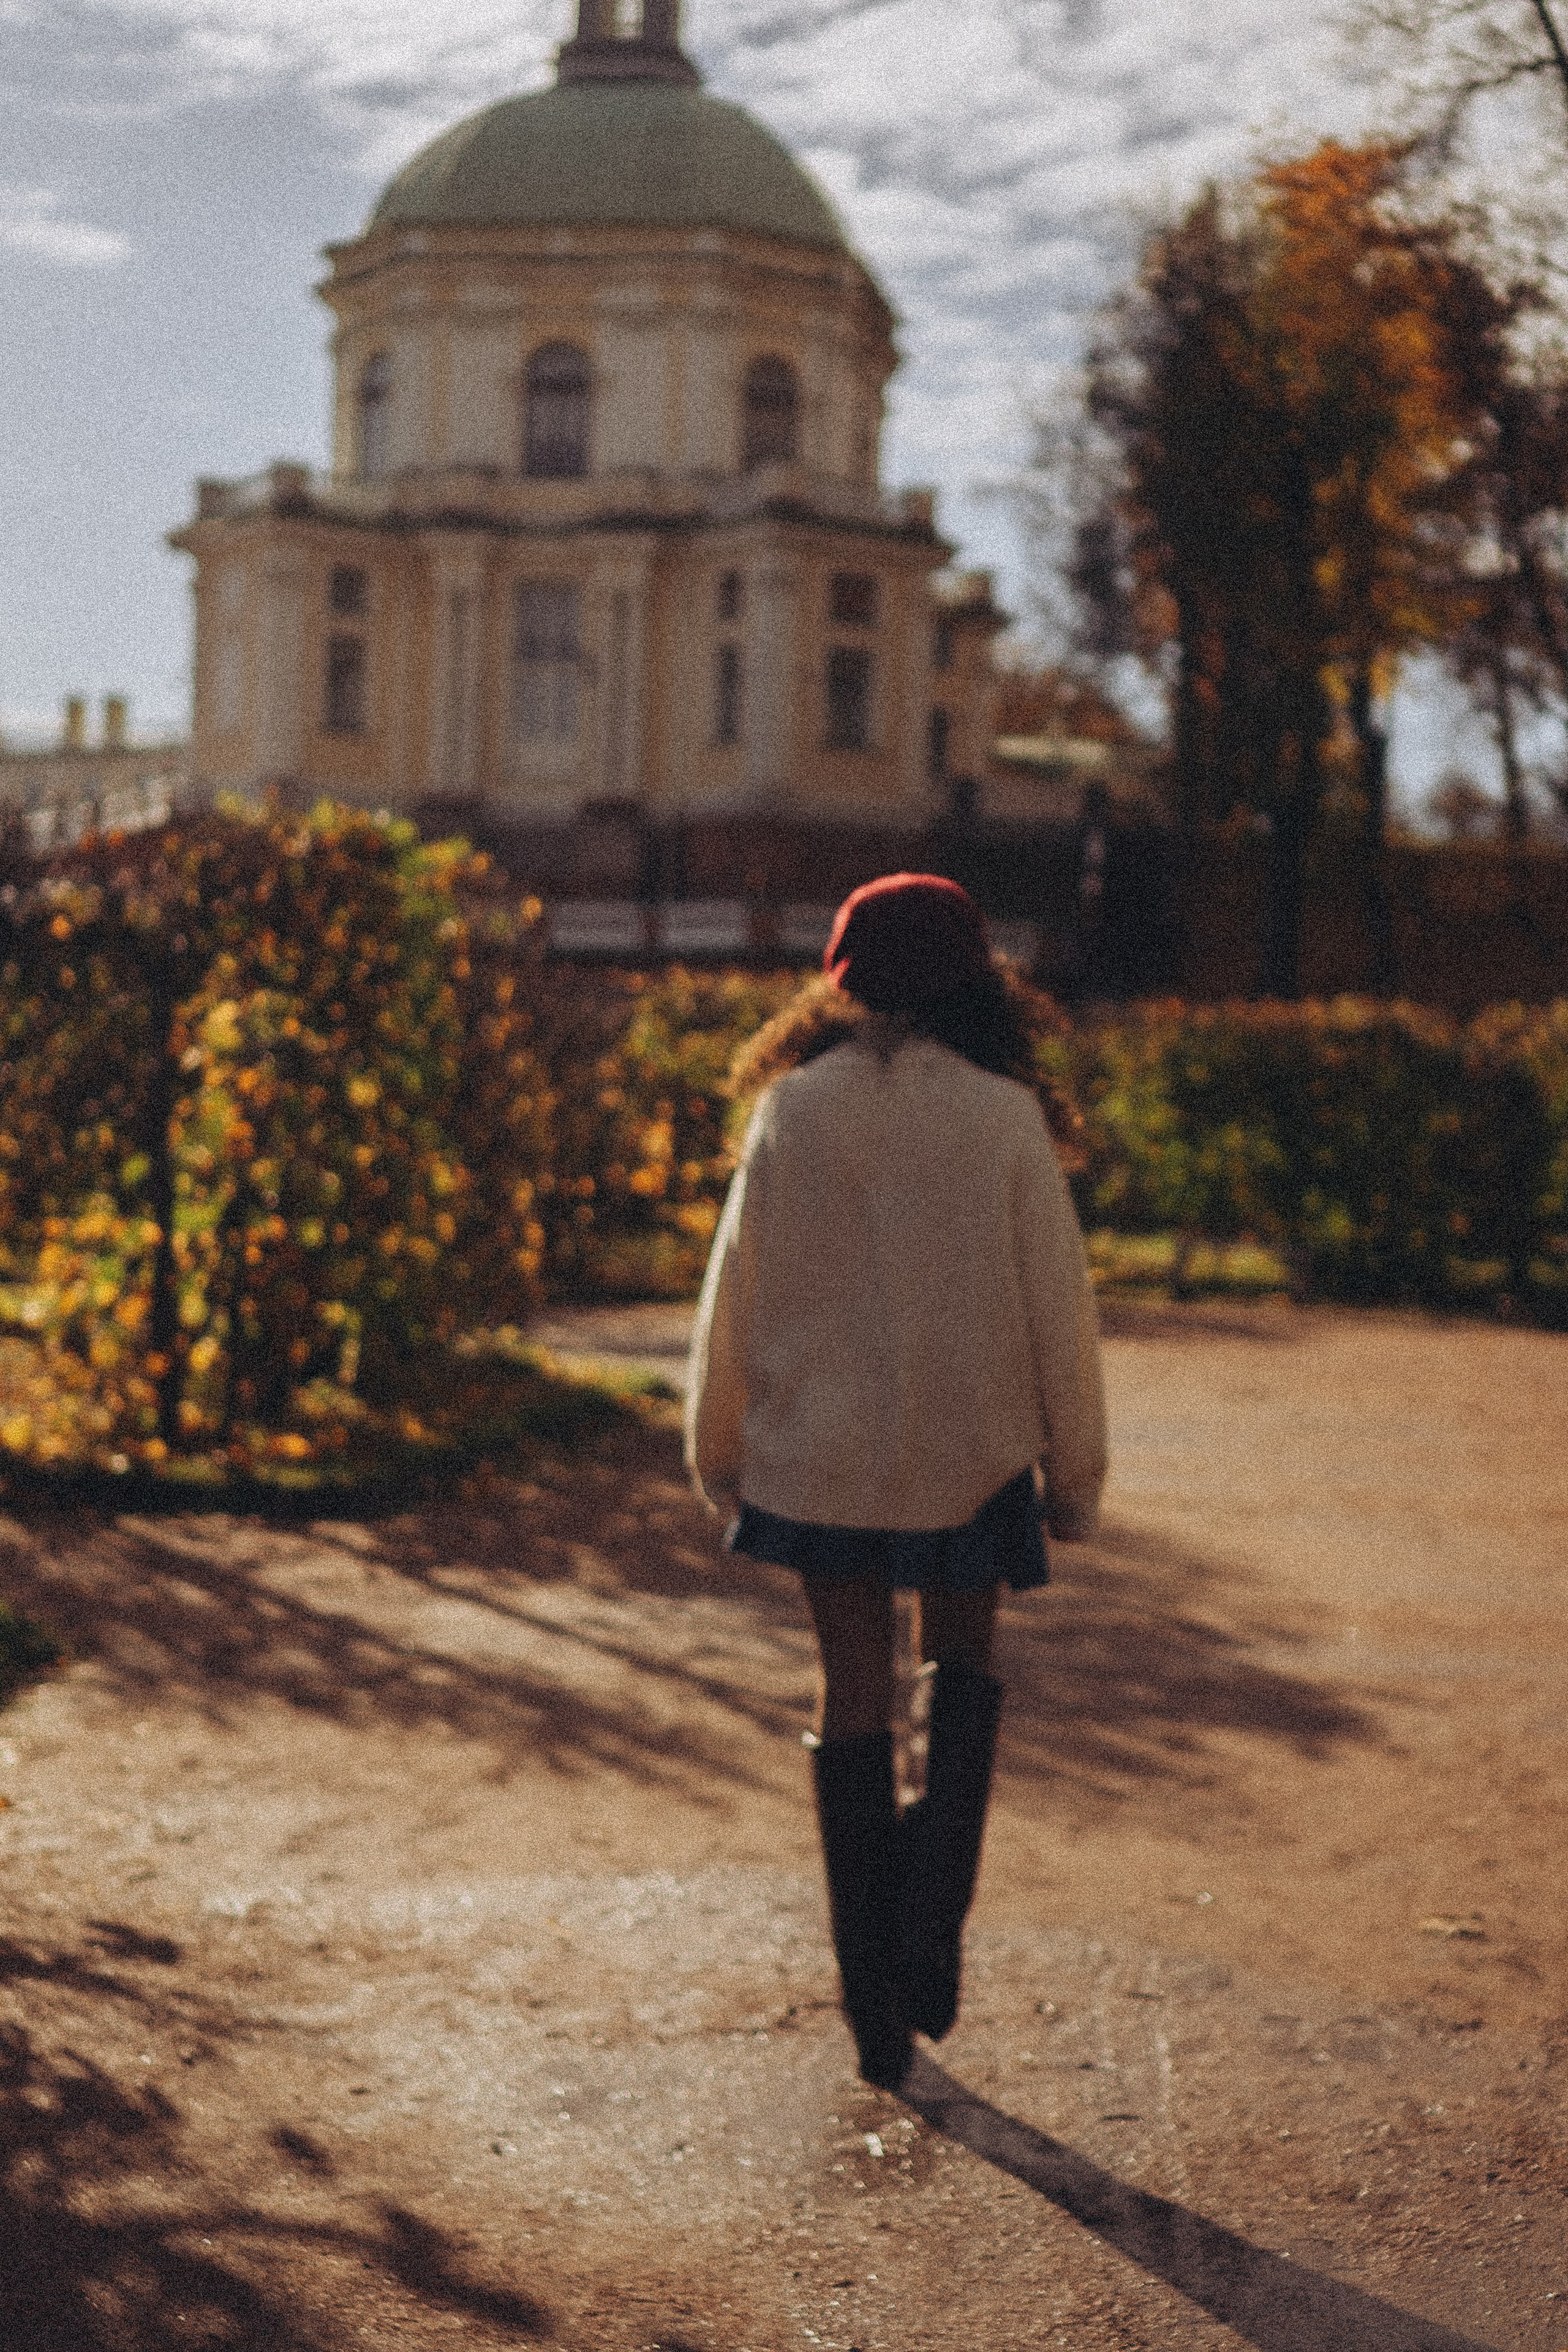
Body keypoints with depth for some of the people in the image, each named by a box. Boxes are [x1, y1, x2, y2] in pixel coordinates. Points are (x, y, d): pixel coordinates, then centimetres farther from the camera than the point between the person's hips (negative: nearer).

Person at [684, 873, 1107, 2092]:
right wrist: (1074, 1466, 6)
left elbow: (739, 1289, -1)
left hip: (820, 1448, 1)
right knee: (963, 1667, 21)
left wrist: (720, 1450, 12)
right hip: (970, 1452, -1)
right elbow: (1056, 1302, -5)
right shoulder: (1005, 1115, -9)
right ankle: (932, 1933, 7)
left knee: (855, 1692, 11)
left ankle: (876, 2001, 15)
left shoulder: (793, 1110, -6)